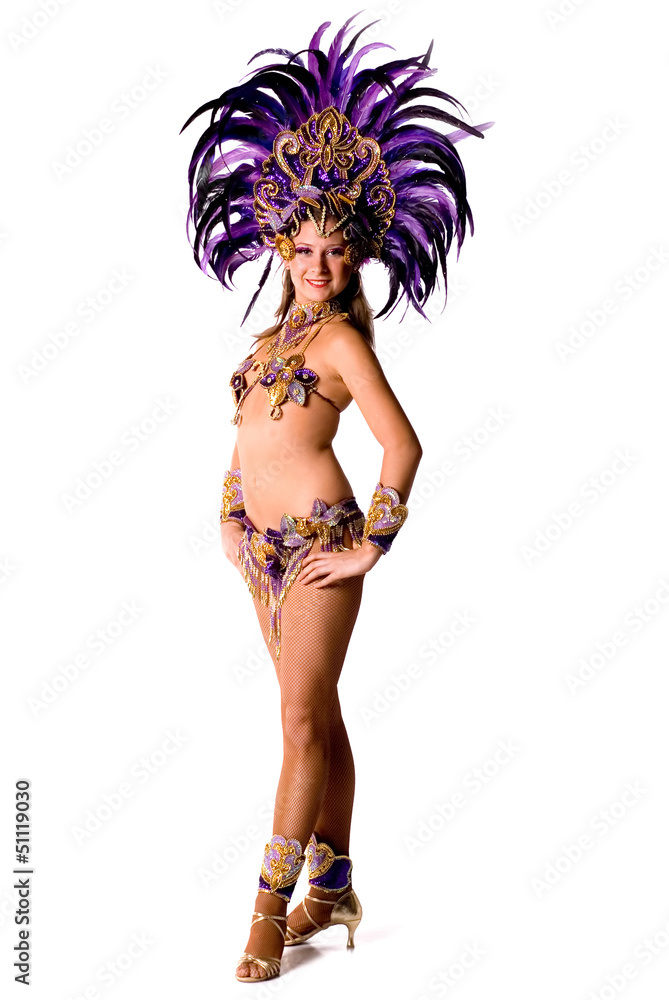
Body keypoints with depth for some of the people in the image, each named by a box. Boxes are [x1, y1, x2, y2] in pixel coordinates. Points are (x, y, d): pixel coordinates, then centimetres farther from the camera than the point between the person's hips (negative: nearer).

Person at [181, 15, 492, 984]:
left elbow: (402, 444, -18)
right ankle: (334, 888, 24)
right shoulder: (275, 331, 15)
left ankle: (272, 907, 4)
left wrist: (372, 544, -14)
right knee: (316, 714, 13)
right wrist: (233, 513, 17)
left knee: (305, 720, -4)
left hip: (316, 538, -8)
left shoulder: (342, 336, -8)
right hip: (260, 539, 8)